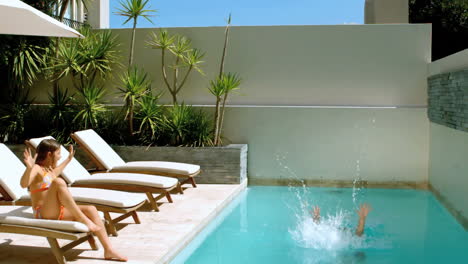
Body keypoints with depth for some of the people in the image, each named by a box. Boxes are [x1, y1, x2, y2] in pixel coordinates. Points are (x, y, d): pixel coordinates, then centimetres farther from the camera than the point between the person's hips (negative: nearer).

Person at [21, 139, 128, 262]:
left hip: (57, 212, 9)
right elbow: (24, 184, -29)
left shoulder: (49, 170, 19)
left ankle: (108, 249, -13)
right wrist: (29, 168, -45)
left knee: (91, 209, -8)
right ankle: (84, 220, -30)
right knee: (59, 182, -31)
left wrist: (68, 160, 52)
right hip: (43, 214, -9)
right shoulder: (37, 169, -8)